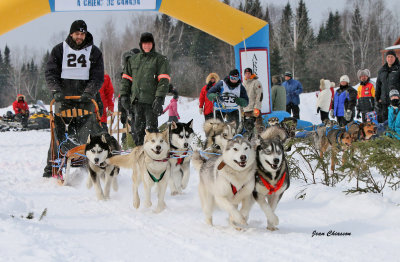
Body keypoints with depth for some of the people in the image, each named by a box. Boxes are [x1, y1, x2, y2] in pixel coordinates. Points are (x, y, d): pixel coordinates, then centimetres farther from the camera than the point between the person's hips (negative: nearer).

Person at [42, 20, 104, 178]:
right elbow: (50, 73, 3)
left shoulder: (94, 52, 8)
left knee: (86, 133, -4)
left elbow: (98, 77, 2)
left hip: (85, 100, 0)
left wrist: (89, 92, -15)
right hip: (64, 99, 0)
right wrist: (56, 90, -14)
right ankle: (51, 167, -1)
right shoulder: (59, 50, 8)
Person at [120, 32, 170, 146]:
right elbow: (126, 78, 22)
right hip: (137, 100, 5)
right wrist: (124, 94, 11)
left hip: (152, 101, -5)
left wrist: (159, 97, -15)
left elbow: (164, 80, -5)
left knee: (151, 128, -9)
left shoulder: (160, 59, 3)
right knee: (138, 128, 6)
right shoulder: (133, 59, 19)